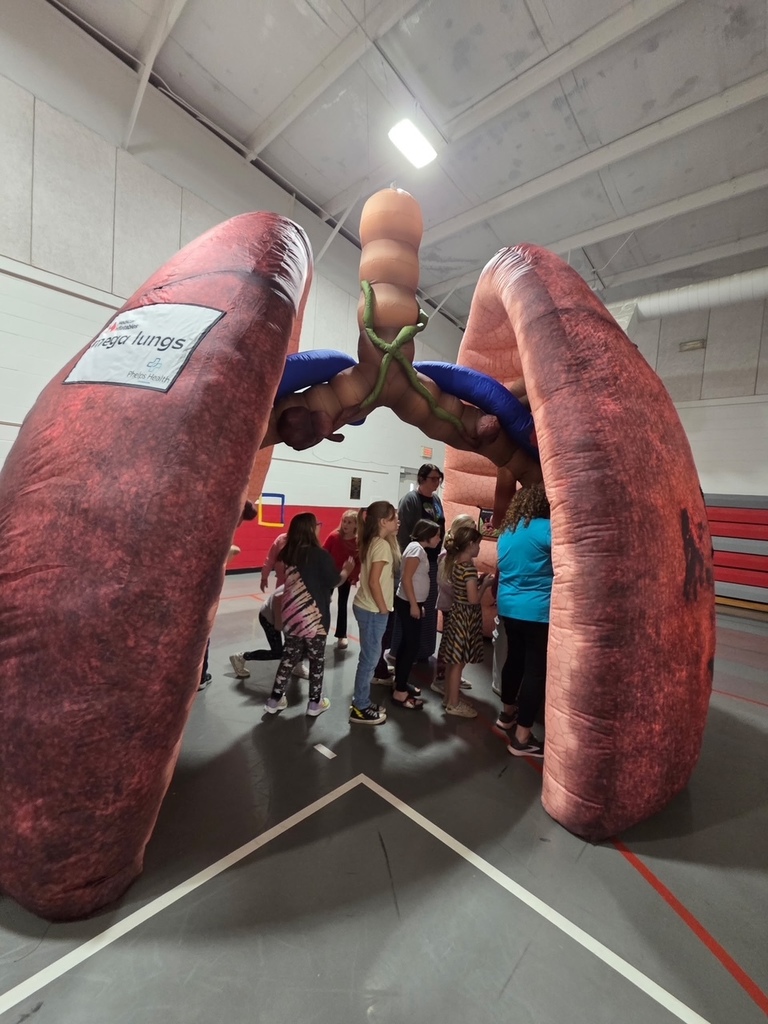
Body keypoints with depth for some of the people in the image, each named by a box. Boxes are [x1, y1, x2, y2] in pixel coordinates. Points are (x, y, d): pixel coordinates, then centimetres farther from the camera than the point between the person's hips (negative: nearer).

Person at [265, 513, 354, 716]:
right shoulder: (320, 554, -17)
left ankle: (275, 699, 27)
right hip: (313, 616, -5)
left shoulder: (287, 553, 1)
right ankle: (315, 703, 23)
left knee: (289, 656, 19)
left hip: (291, 615, 6)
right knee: (317, 659, 11)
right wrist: (347, 569, 9)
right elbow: (335, 581, -7)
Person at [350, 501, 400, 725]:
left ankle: (361, 701, 32)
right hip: (372, 610, -9)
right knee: (370, 658, 4)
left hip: (366, 607, 9)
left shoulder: (372, 542, 7)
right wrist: (383, 609, -15)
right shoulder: (382, 545, -20)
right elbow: (374, 582, -22)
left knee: (369, 656, 19)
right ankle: (360, 709, 19)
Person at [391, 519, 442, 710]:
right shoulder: (416, 548, -17)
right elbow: (406, 579, -22)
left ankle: (401, 683, 30)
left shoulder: (421, 549, 12)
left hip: (412, 603, 10)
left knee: (407, 643, 17)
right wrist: (414, 605, -21)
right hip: (408, 604, -10)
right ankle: (400, 692, 3)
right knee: (412, 646, -5)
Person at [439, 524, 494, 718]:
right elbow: (473, 599, -22)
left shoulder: (454, 563, 5)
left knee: (452, 659, 17)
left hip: (457, 612, 9)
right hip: (466, 616, -9)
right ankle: (453, 704, 17)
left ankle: (449, 697, 31)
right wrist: (485, 584, -9)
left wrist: (478, 581, 9)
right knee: (458, 661, 4)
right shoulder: (469, 568, -21)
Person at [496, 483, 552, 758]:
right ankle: (521, 737, 12)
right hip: (537, 612, -7)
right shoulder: (545, 529, -15)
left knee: (515, 659, 22)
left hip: (508, 608, 8)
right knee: (536, 671, 3)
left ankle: (507, 715, 38)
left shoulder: (507, 530, 9)